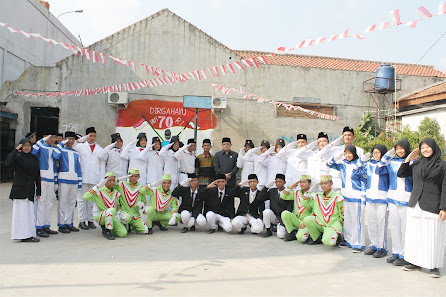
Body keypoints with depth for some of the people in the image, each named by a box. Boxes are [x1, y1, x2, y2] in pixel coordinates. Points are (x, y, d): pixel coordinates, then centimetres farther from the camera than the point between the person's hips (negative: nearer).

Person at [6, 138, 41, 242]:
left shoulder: (34, 158, 11)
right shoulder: (18, 157, -3)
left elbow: (37, 176, 13)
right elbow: (7, 163, -26)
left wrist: (38, 192, 10)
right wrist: (16, 150, -20)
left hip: (30, 190, 5)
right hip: (19, 189, -5)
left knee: (29, 212, 8)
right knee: (21, 212, -4)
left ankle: (28, 235, 15)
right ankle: (24, 235, -1)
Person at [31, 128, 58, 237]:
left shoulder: (53, 149, 18)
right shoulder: (41, 147, -2)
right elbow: (32, 152, -26)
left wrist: (56, 181, 17)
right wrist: (42, 141, -22)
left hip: (51, 179, 7)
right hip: (41, 179, -7)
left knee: (49, 203, 9)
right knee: (41, 203, -8)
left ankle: (46, 226, 16)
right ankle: (38, 228, -4)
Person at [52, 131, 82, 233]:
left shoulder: (76, 153, 17)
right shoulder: (62, 150, 4)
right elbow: (55, 156, -19)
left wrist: (80, 182, 11)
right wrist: (61, 144, -9)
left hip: (74, 180, 5)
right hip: (64, 180, -5)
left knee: (72, 203, 8)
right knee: (63, 202, -2)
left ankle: (69, 223, 16)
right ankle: (61, 225, 4)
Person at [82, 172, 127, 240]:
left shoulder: (116, 193, 9)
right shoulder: (99, 191, -8)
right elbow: (85, 197, -25)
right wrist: (98, 186, -23)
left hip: (112, 216, 5)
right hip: (99, 216, -5)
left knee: (123, 233, -15)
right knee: (111, 210, -38)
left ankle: (105, 227, 12)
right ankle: (107, 231, -18)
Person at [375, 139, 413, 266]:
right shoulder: (392, 162, 10)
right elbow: (378, 171, 3)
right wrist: (387, 156, -2)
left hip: (407, 199, -4)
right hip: (393, 198, 4)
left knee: (405, 228, -4)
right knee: (394, 226, 11)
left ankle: (404, 255, 6)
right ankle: (396, 252, 22)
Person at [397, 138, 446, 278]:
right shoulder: (416, 164, 10)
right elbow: (401, 174, 11)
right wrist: (408, 158, 2)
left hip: (432, 206, -4)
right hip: (415, 205, 4)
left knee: (432, 236, -2)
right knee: (414, 234, 7)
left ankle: (434, 266, 10)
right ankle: (416, 262, 17)